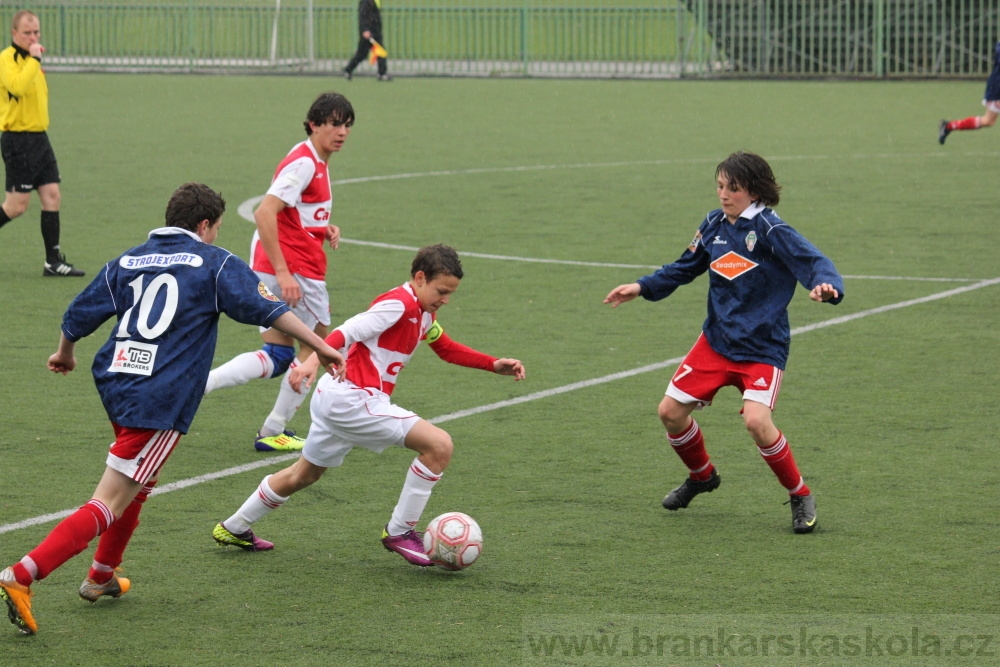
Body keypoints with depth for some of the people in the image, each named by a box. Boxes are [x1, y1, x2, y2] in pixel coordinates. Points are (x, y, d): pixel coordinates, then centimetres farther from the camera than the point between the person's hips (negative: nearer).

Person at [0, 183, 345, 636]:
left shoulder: (128, 262, 14)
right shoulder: (214, 263, 1)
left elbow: (79, 315, 18)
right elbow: (263, 308, -8)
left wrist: (64, 354, 38)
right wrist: (320, 347, -2)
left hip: (115, 383, 7)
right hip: (161, 402, -7)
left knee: (140, 484, 31)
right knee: (109, 505, -8)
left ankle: (102, 576, 37)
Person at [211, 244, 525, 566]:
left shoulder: (424, 315, 15)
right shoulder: (399, 304, -15)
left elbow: (448, 349, 29)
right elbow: (347, 332, -24)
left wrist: (495, 365, 20)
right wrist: (313, 360, -38)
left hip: (335, 398, 10)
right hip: (352, 398, -10)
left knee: (304, 474, 26)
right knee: (439, 445, -16)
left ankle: (234, 528, 39)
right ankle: (400, 531, -6)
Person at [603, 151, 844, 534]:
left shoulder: (768, 229, -15)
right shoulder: (714, 226, 4)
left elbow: (812, 260, -25)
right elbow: (685, 269, 21)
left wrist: (825, 284, -47)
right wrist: (642, 288, 13)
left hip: (762, 347, -7)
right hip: (716, 341, 7)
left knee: (756, 420, -26)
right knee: (671, 411, 5)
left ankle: (800, 496, -4)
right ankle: (702, 476, 34)